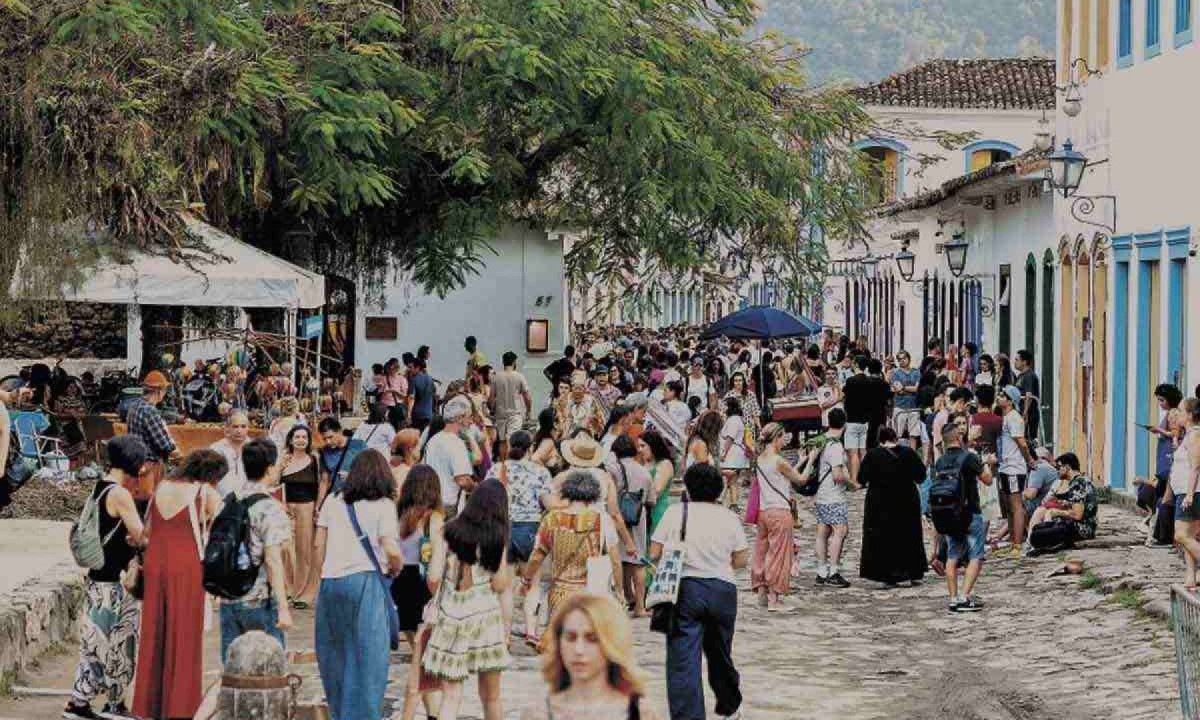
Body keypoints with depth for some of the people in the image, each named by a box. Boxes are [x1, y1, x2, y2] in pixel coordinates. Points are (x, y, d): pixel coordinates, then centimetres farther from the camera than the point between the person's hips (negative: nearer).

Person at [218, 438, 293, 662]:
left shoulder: (228, 502, 7)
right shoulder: (271, 509, -13)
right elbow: (272, 561, -17)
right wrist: (283, 607, -16)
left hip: (228, 600, 6)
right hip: (261, 601, -6)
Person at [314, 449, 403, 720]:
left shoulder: (333, 500, 10)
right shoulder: (383, 505, -2)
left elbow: (319, 545, 10)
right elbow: (392, 550, -11)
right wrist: (396, 568, 9)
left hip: (330, 582, 4)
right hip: (364, 581, -4)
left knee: (334, 651, 15)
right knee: (367, 656, 2)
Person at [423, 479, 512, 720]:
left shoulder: (450, 530, 2)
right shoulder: (497, 535, 0)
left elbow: (434, 575, -2)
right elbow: (499, 585, -4)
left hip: (450, 618, 1)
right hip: (486, 617, -1)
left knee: (451, 695, 1)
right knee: (491, 696, 11)